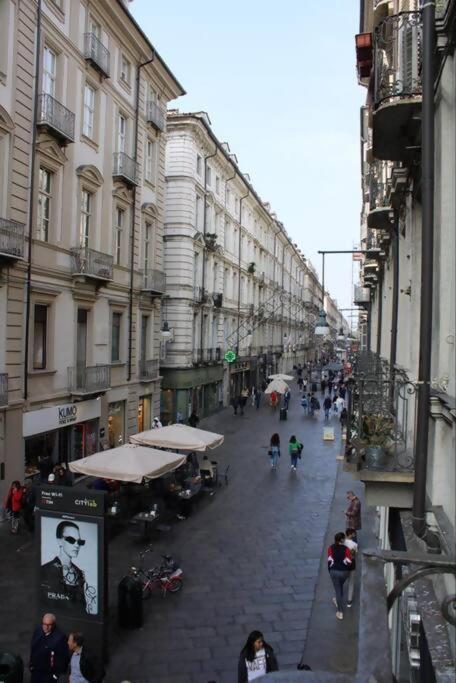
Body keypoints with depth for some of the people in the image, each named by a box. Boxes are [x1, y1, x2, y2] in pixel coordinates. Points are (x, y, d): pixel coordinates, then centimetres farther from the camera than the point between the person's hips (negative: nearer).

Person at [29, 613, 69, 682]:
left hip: (49, 673, -5)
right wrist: (31, 664, 12)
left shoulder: (60, 637, -27)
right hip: (35, 670, 5)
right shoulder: (37, 630, -10)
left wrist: (58, 674, -13)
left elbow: (63, 657, -18)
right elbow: (32, 648, 6)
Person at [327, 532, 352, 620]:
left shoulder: (331, 548, -10)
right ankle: (338, 601, 52)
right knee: (340, 586, 29)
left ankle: (340, 612, 17)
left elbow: (329, 561, -8)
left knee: (338, 590, 11)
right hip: (344, 571, 1)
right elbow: (349, 562, -15)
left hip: (334, 571, -1)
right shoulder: (346, 549, -14)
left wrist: (330, 571, 5)